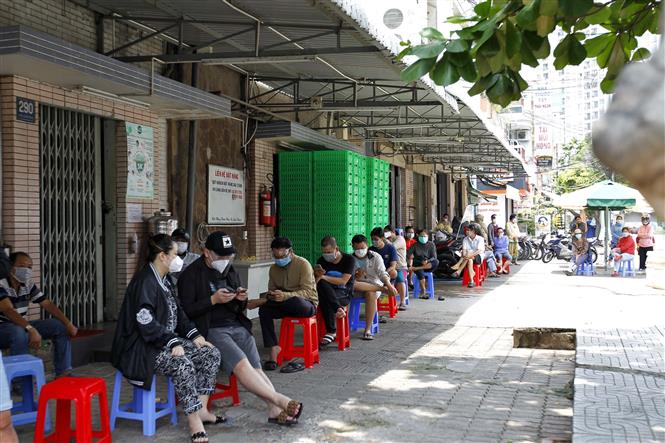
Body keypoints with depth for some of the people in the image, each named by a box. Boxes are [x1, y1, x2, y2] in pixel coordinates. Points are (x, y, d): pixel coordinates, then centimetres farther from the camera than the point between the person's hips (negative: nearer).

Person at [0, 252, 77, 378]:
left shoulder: (29, 285, 3)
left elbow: (48, 304, 3)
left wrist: (68, 324, -8)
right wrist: (31, 329, -46)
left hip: (22, 326, 8)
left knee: (60, 326, -3)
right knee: (19, 332, -41)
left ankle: (62, 373, -4)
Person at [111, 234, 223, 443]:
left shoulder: (165, 279, 13)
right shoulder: (145, 282, -17)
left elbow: (177, 312, 18)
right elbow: (147, 323, -24)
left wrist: (194, 335, 4)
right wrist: (173, 343, -27)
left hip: (169, 341, 10)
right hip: (145, 347, -10)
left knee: (211, 354, -4)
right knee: (183, 365, -34)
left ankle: (201, 409, -2)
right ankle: (194, 420, -24)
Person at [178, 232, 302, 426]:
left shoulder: (231, 271, 18)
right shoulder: (191, 275, -1)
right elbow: (185, 311, -8)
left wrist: (241, 300, 1)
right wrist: (213, 300, -17)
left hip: (237, 326, 6)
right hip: (211, 329, -6)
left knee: (256, 367, -16)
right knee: (241, 363, -28)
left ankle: (275, 410, -27)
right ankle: (279, 400, -32)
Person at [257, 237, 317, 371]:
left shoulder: (303, 264, -13)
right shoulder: (274, 268, 5)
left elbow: (308, 292, -21)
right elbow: (271, 291, 12)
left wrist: (285, 296, -36)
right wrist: (270, 296, -15)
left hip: (307, 304, -5)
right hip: (287, 305, 5)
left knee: (296, 301, -41)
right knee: (264, 310, -24)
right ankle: (274, 349, -26)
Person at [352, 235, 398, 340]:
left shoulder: (375, 257, 2)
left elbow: (382, 273, -10)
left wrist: (388, 284, -30)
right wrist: (356, 276, -18)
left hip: (374, 284, -1)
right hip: (359, 286, 1)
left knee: (370, 294, -38)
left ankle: (368, 330, -33)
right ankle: (383, 289, -32)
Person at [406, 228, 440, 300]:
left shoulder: (431, 245, 7)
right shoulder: (415, 245, 5)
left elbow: (434, 257, -2)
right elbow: (408, 255, -6)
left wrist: (427, 261, -23)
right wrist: (410, 265, -25)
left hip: (428, 265, 1)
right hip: (417, 264, -1)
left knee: (436, 262, -31)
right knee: (420, 272, -36)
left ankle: (415, 269, -36)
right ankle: (423, 292, -32)